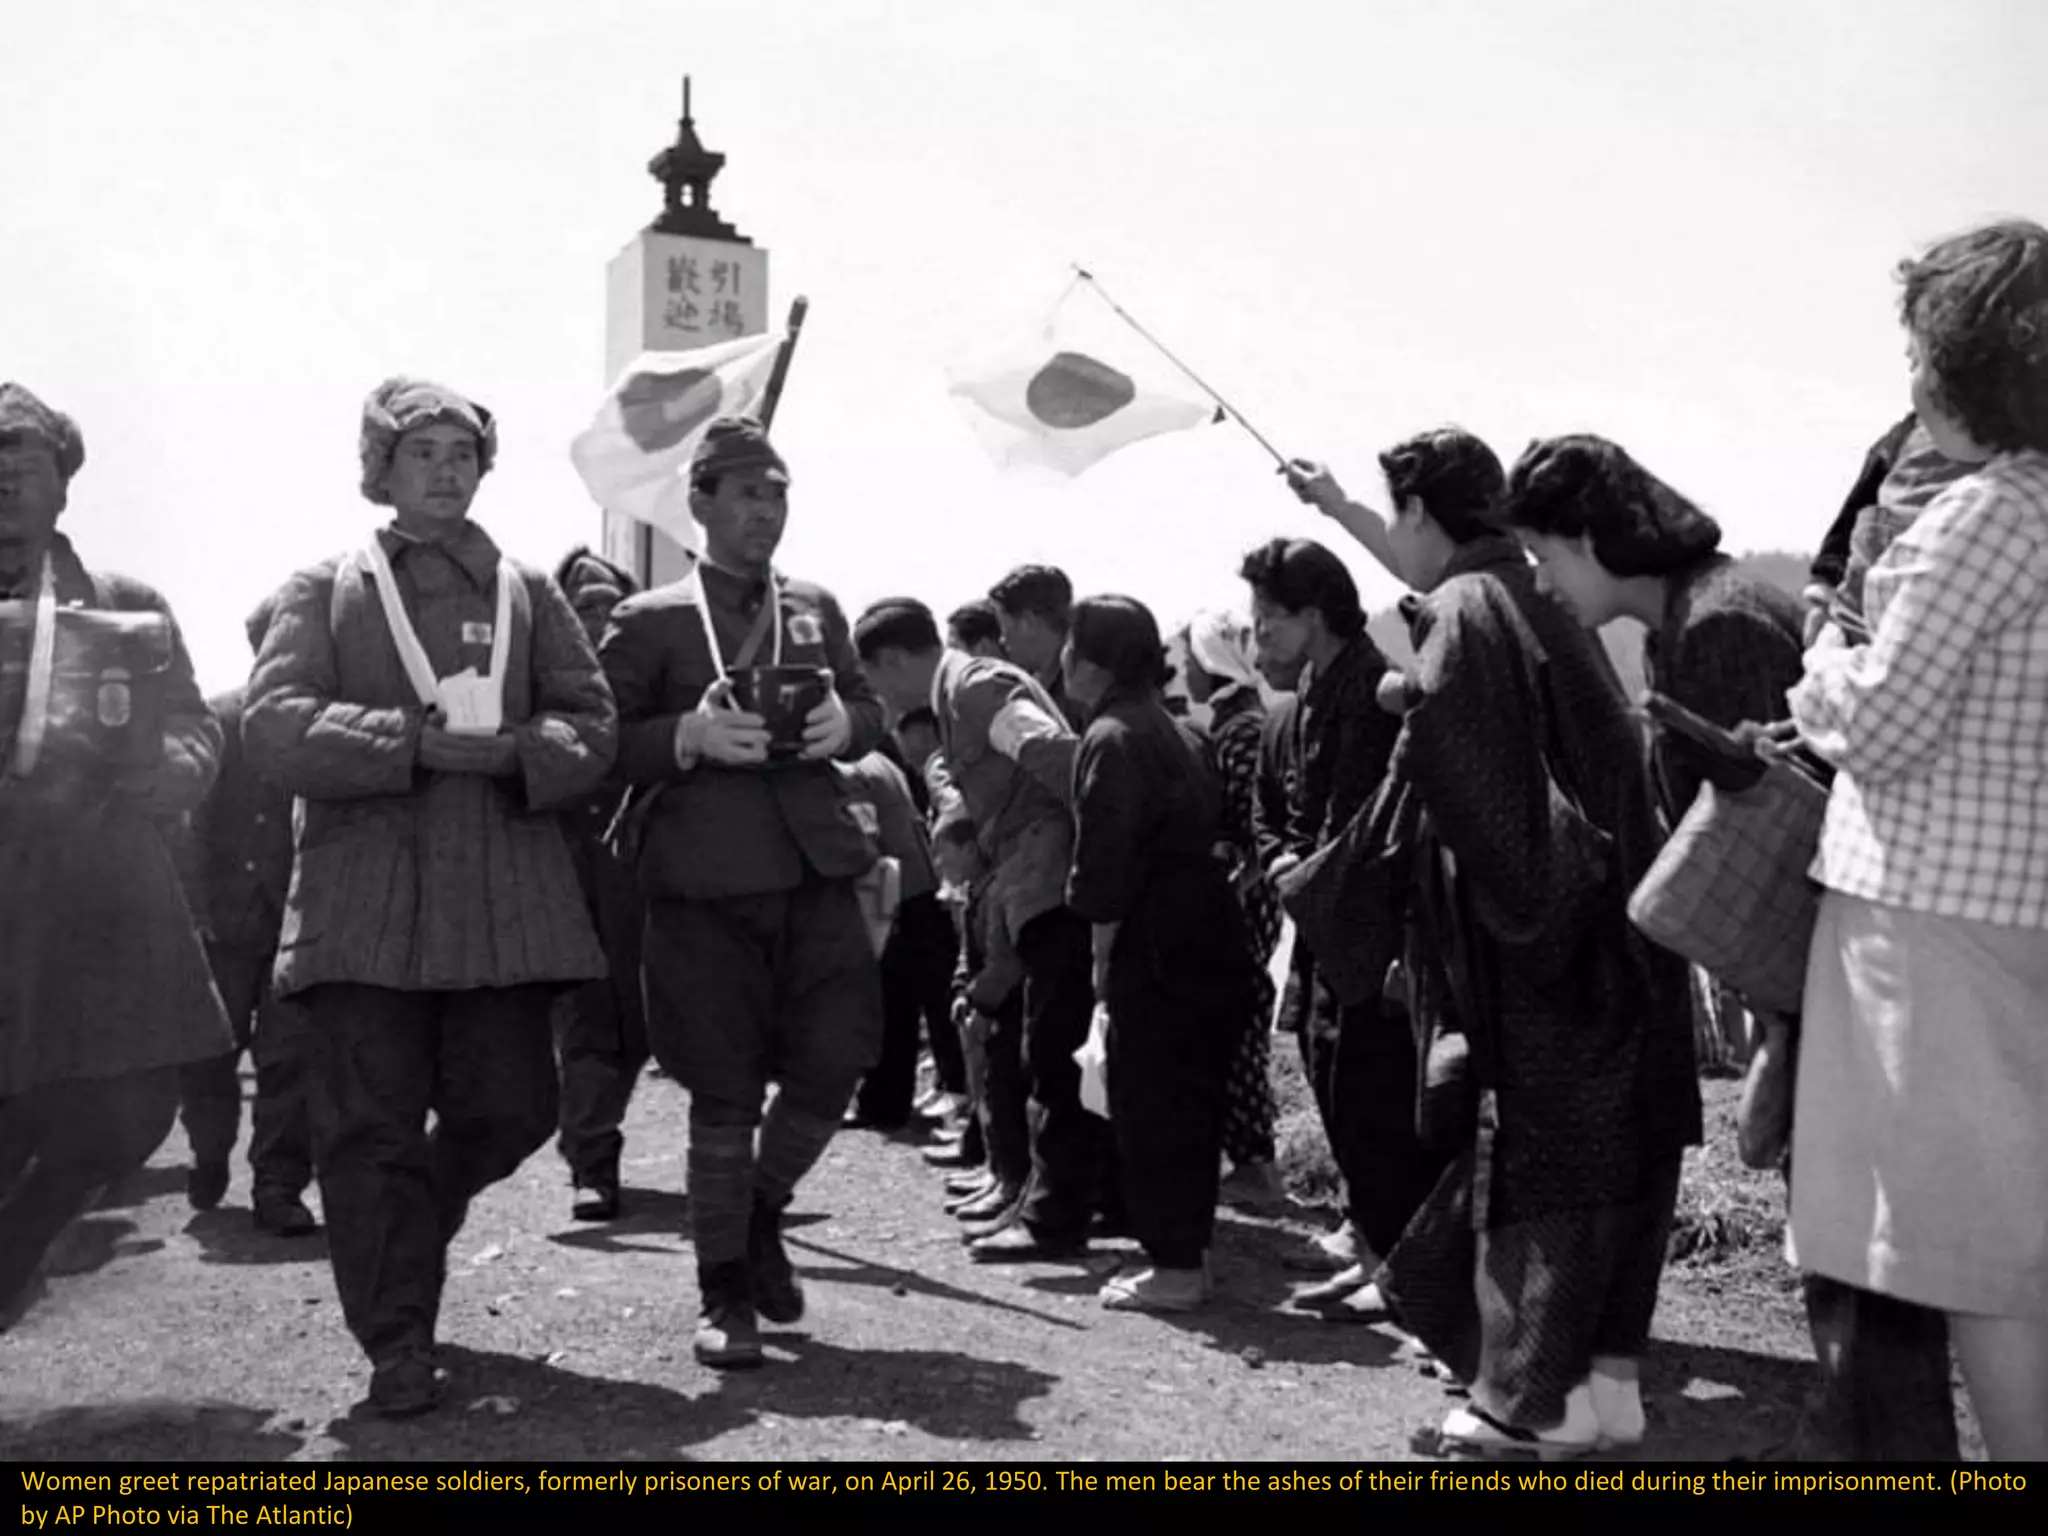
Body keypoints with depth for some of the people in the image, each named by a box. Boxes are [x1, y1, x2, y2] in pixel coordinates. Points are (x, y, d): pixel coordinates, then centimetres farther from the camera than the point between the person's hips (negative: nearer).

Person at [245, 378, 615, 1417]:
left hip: (504, 896, 2)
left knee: (509, 1109, 3)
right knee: (370, 1125, -2)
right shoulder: (325, 590, 9)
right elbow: (274, 728, -5)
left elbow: (592, 724, 7)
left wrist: (511, 750, -14)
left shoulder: (528, 592, 14)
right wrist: (418, 742, -15)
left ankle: (412, 1226, 35)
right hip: (363, 897, -2)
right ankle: (398, 1344, 12)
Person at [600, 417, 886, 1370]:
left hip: (815, 866, 3)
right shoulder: (648, 622, 4)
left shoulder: (816, 608, 17)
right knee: (724, 1093, 3)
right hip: (702, 879, -3)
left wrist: (843, 725, -4)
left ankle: (763, 1211, 26)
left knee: (836, 1057, -4)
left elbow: (871, 711, 19)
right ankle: (726, 1293, 18)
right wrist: (688, 737, -17)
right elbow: (605, 747, 1)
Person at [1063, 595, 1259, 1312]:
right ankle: (1188, 1253, 24)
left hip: (1156, 950, -9)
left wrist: (1103, 956, -9)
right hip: (1210, 934, 9)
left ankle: (1173, 1267, 4)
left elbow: (1106, 862, -18)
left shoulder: (1111, 737, -11)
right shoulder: (1174, 730, 16)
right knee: (1191, 1102, 15)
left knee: (1150, 1103, -1)